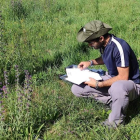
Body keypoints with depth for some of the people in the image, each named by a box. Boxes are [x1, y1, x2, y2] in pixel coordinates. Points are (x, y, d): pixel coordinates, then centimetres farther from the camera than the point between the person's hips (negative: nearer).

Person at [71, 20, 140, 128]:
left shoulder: (119, 47, -30)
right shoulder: (104, 43, -5)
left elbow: (123, 77, -26)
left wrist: (99, 84, -24)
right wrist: (90, 62, 0)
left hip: (131, 83, -8)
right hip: (112, 78, 8)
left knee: (117, 88, -46)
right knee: (76, 89, -3)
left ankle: (116, 121, -17)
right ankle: (113, 101, -4)